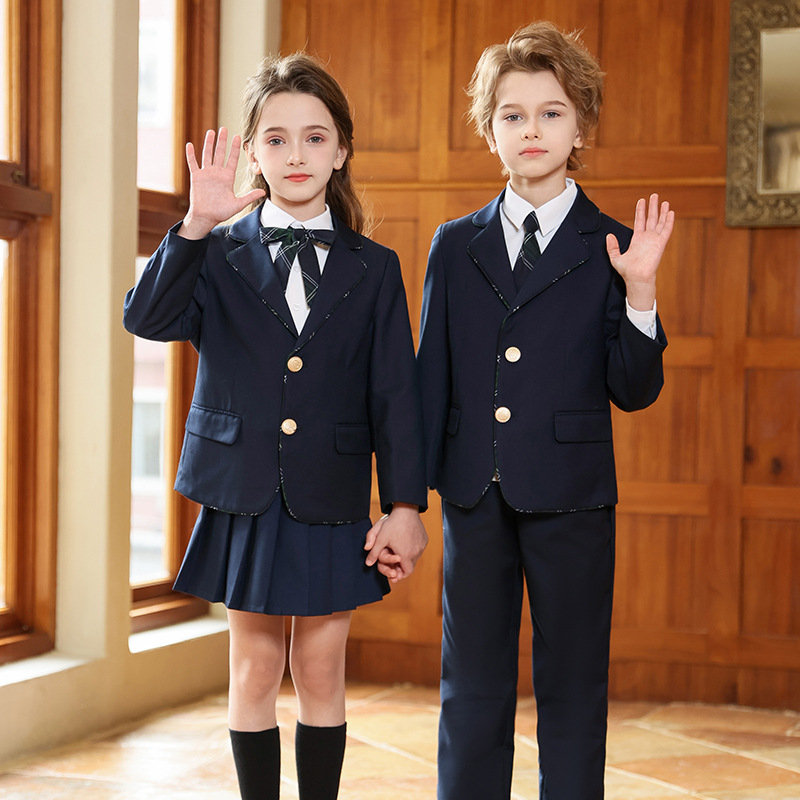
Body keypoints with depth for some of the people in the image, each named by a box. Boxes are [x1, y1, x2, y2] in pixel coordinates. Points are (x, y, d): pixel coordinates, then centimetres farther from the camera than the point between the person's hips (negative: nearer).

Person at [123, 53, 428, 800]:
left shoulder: (374, 269, 4)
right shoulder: (218, 257, 3)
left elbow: (396, 393, 0)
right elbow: (146, 318, -15)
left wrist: (404, 505, -6)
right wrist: (196, 226, -26)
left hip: (332, 504, 0)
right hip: (245, 498, 0)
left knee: (321, 676, 8)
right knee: (254, 674, 9)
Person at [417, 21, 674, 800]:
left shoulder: (610, 249, 0)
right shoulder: (455, 245, 8)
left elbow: (634, 391, -3)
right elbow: (432, 377, 8)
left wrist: (639, 291, -16)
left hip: (570, 498, -2)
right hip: (475, 495, 2)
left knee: (572, 691, 7)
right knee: (471, 691, 10)